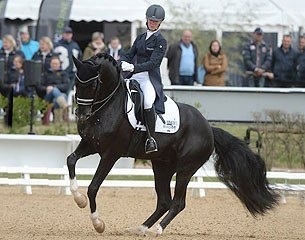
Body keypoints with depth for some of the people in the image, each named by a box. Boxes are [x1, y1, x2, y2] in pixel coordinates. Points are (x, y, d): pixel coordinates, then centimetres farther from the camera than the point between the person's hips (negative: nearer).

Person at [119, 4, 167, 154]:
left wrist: (133, 67, -26)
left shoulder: (161, 42, -2)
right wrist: (122, 63, -8)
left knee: (148, 103, -33)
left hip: (150, 78, -7)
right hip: (134, 77, 7)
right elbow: (129, 55, 16)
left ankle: (151, 139, -26)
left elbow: (152, 63, -13)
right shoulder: (141, 38, 18)